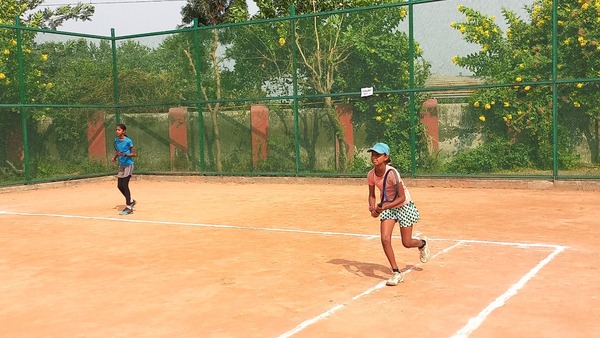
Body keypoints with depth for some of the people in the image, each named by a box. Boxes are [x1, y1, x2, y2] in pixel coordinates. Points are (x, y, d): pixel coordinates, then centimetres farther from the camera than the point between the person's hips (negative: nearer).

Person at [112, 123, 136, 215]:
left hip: (128, 165, -7)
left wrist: (125, 155, -26)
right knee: (119, 186, 8)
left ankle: (128, 207, -2)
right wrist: (115, 156, 5)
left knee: (124, 185, -10)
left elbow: (133, 154, -11)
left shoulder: (128, 141, -14)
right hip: (121, 165, 7)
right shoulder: (116, 140, 6)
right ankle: (131, 201, 29)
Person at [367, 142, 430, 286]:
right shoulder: (371, 175, -12)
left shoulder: (392, 172, -29)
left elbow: (402, 197, -26)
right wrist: (373, 208, -18)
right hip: (387, 207, 5)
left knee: (406, 243, 3)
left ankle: (423, 243, 41)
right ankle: (396, 273, 1)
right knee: (385, 239, -12)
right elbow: (372, 195, 2)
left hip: (404, 206, -4)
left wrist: (384, 207, -37)